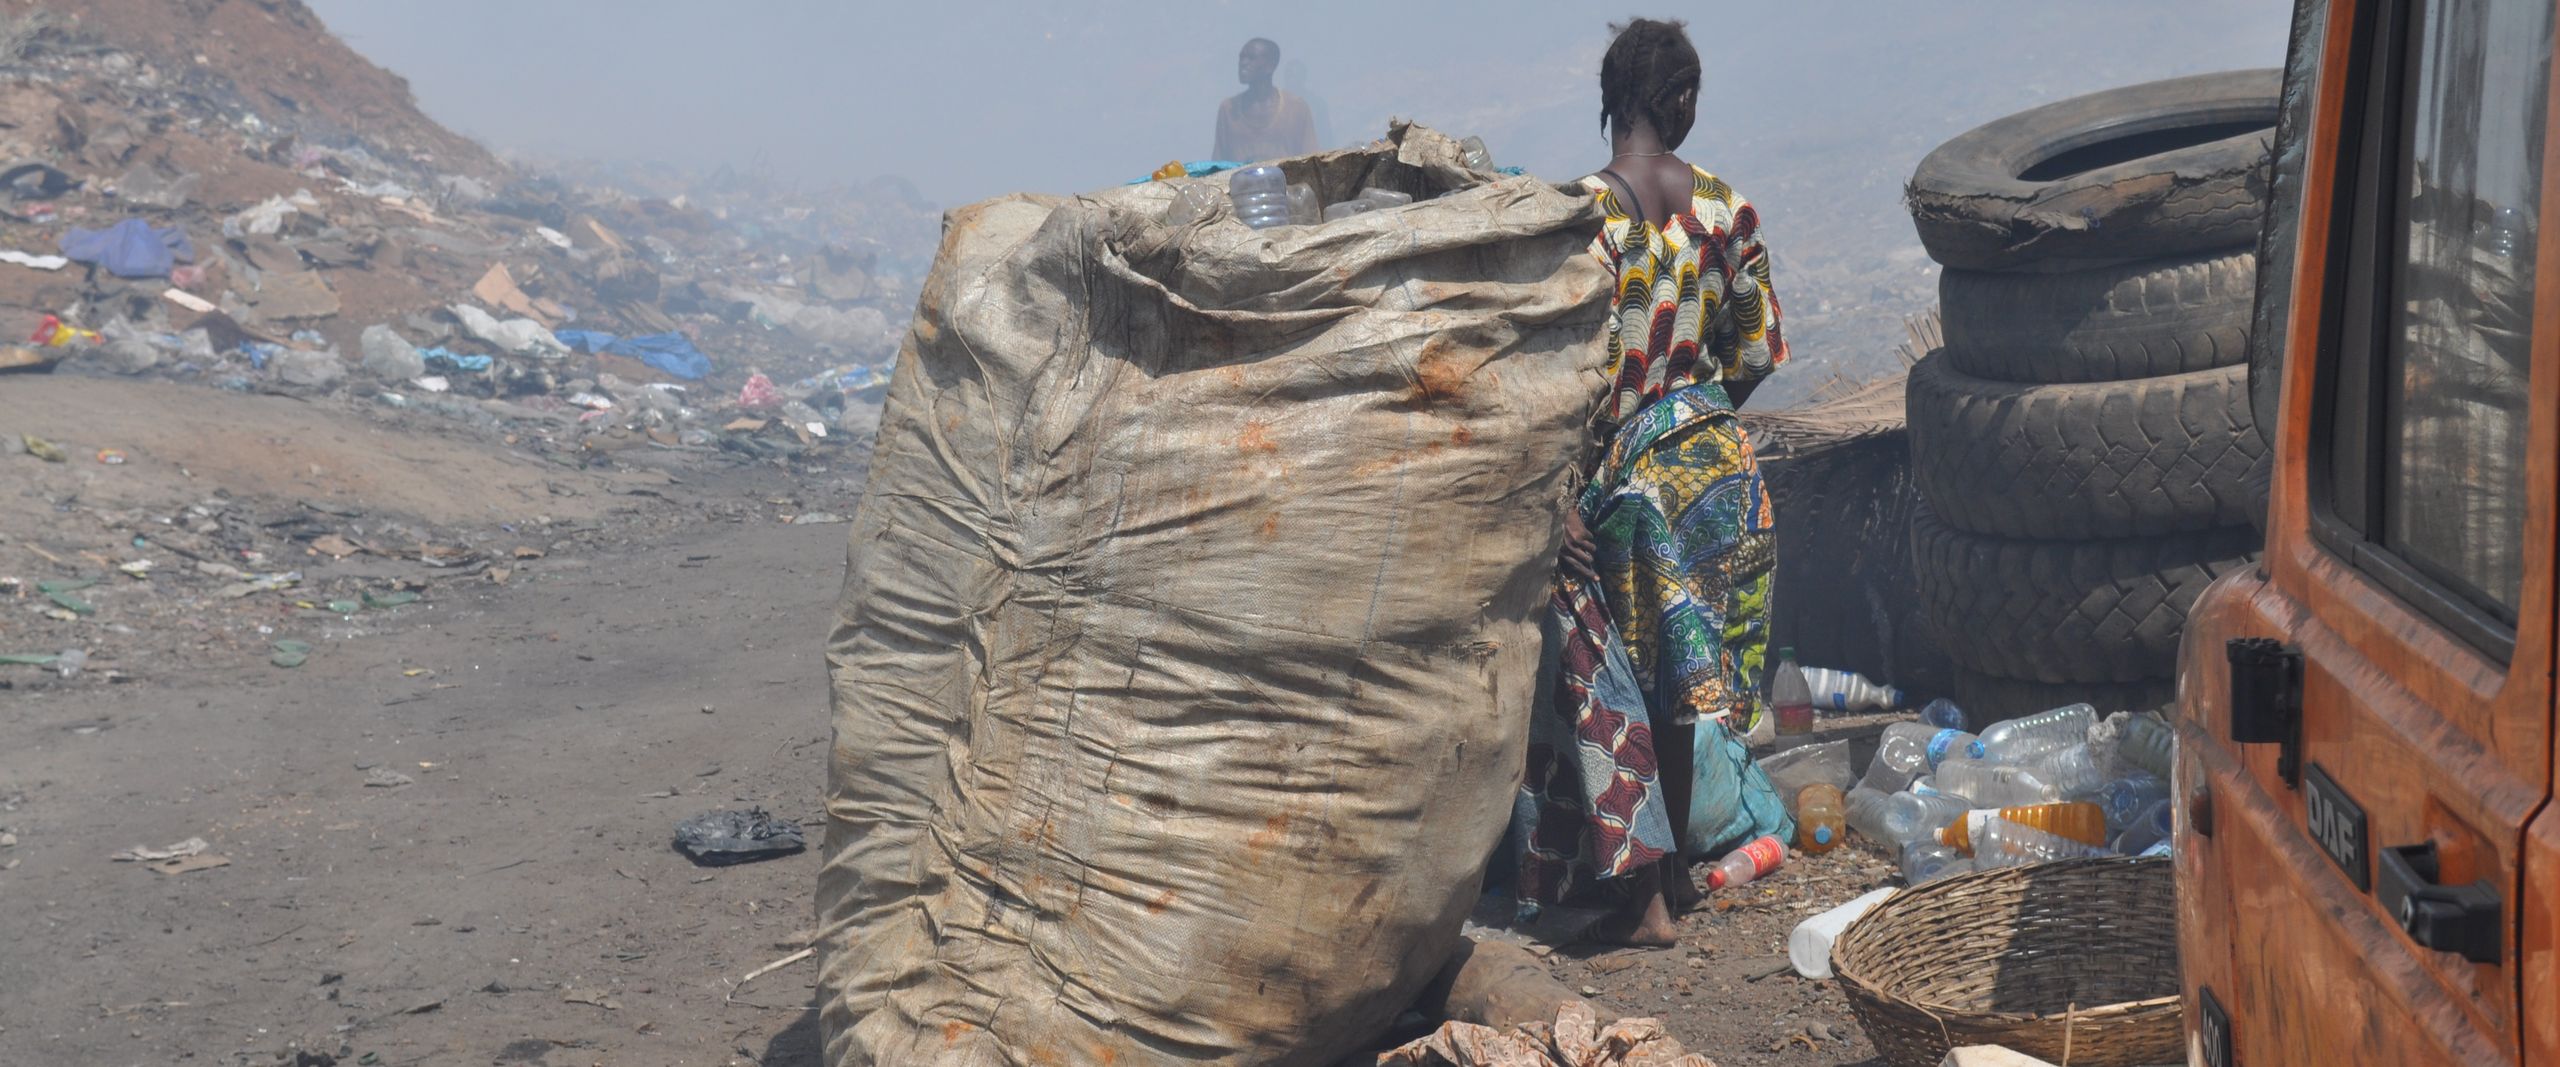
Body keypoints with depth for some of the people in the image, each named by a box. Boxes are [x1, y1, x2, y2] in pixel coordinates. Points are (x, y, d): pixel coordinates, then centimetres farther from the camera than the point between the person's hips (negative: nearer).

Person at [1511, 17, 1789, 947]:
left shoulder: (1580, 210, -16)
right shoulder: (1726, 207, -1)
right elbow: (1760, 348, 5)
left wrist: (1573, 482, -9)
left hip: (1622, 471, -5)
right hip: (1713, 456, 5)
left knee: (1610, 673, 5)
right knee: (1688, 661, 17)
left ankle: (1645, 894, 9)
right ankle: (1680, 863, 31)